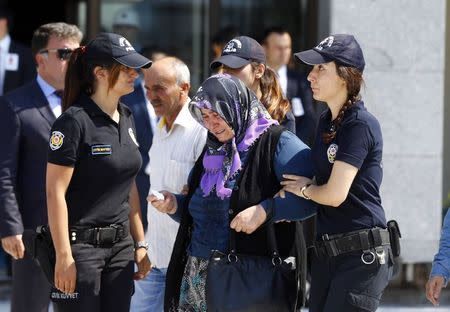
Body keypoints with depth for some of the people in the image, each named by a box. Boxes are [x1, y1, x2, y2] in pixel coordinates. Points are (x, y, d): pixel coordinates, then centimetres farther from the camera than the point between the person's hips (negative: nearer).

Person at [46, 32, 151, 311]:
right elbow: (55, 193, -15)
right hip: (81, 246, -7)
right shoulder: (75, 121, -13)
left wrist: (140, 244, 14)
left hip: (120, 246, 7)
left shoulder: (126, 118, 11)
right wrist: (64, 256, -18)